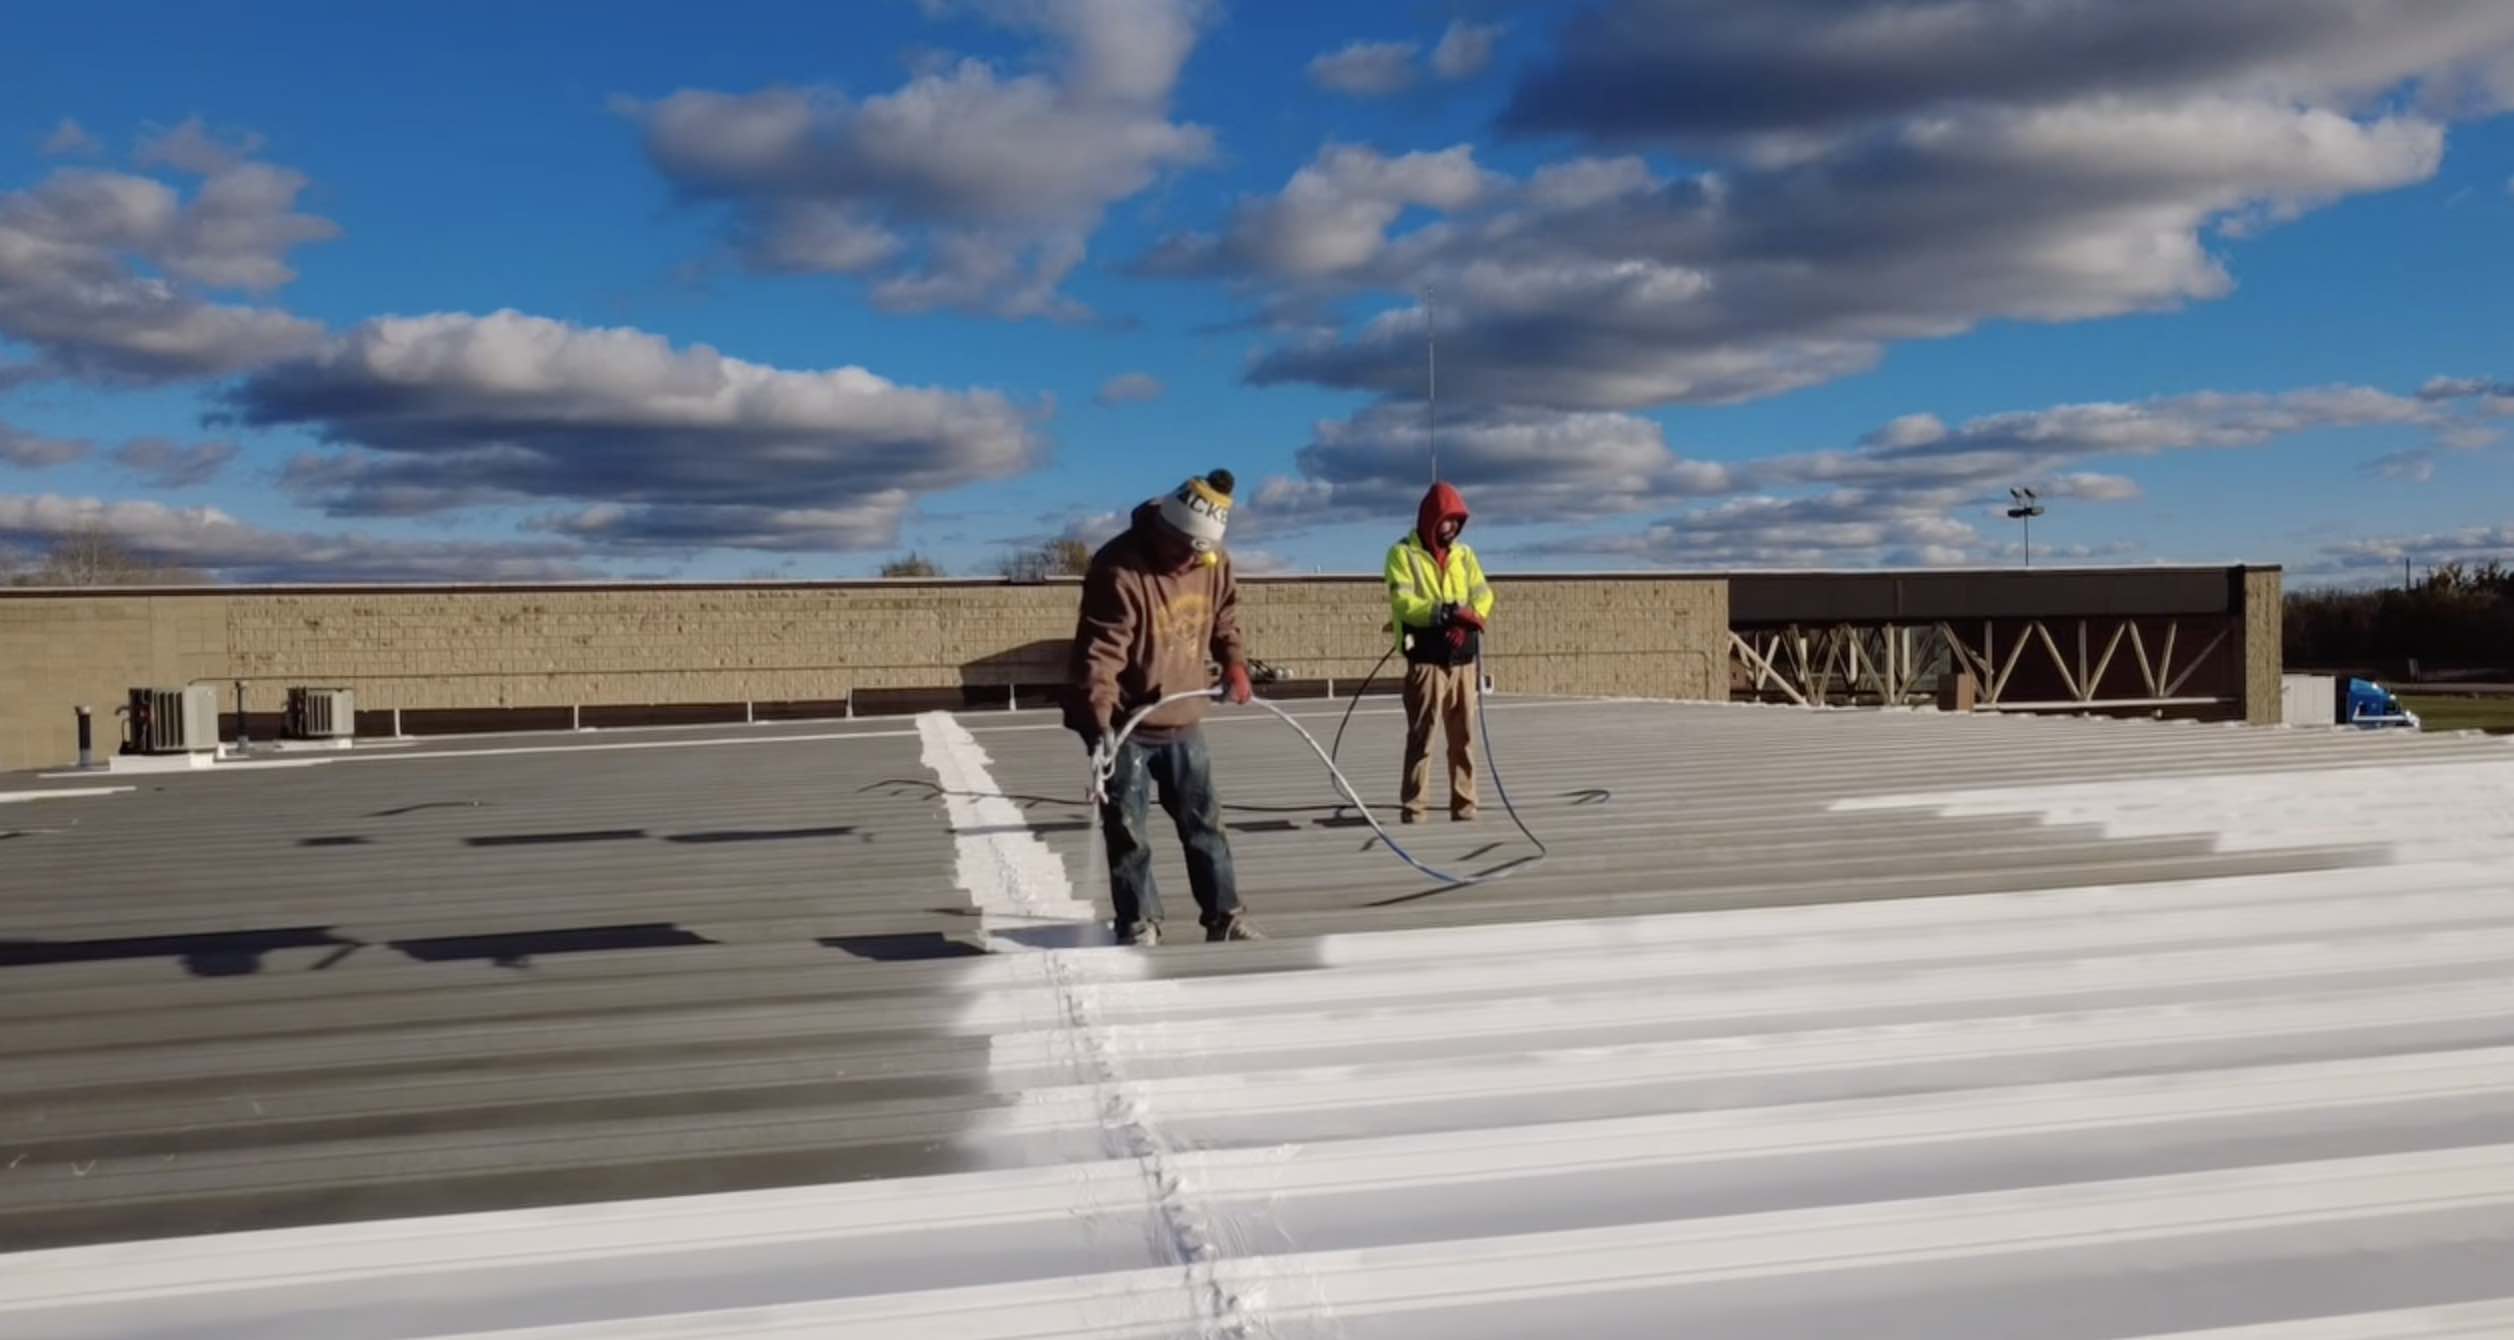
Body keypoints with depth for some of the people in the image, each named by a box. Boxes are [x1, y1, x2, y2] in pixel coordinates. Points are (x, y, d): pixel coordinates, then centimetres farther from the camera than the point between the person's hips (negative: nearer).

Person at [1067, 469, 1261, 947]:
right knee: (1127, 833, 3)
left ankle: (1224, 917, 24)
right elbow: (1099, 650, -28)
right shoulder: (1118, 568, -24)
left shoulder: (1214, 562, -4)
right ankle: (1139, 924, 17)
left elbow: (1224, 616, 17)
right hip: (1125, 726, -6)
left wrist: (1234, 662, 2)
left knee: (1204, 823, 13)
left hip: (1183, 723, 6)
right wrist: (1097, 715, -38)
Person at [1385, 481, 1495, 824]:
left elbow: (1483, 594, 7)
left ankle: (1464, 803, 14)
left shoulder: (1464, 553, 14)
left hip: (1463, 658, 5)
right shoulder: (1403, 553, -2)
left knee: (1464, 735, 7)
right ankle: (1414, 805, 0)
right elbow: (1403, 601, -13)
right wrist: (1444, 611, -26)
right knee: (1422, 734, -4)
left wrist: (1470, 619, -14)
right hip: (1426, 659, -5)